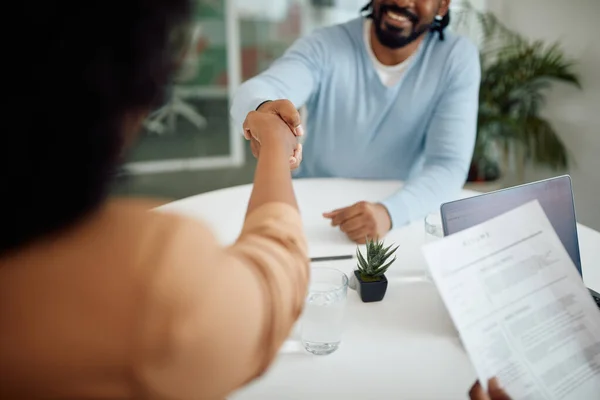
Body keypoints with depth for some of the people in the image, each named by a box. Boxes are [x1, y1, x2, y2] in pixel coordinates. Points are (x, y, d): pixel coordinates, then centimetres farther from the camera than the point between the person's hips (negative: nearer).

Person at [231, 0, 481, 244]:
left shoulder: (457, 58, -8)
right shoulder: (324, 47, -9)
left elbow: (449, 164, -15)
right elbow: (252, 94, -26)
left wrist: (390, 212, -33)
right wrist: (263, 109, -50)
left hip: (404, 220, 1)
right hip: (312, 212, 0)